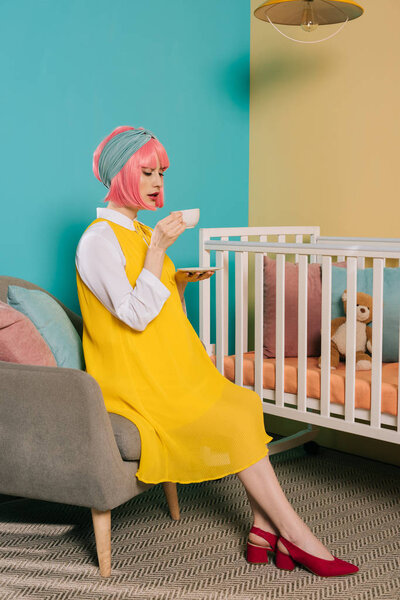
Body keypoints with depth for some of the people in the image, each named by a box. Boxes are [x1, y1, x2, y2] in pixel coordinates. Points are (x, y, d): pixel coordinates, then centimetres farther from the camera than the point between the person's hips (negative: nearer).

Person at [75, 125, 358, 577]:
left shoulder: (140, 232, 15)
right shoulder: (98, 240, -13)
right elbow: (134, 316, -22)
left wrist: (181, 282, 3)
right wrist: (158, 249, -25)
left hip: (168, 370, 8)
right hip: (135, 382, -8)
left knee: (244, 405, -8)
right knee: (236, 420, -14)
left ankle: (264, 531, -7)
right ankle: (294, 534, -3)